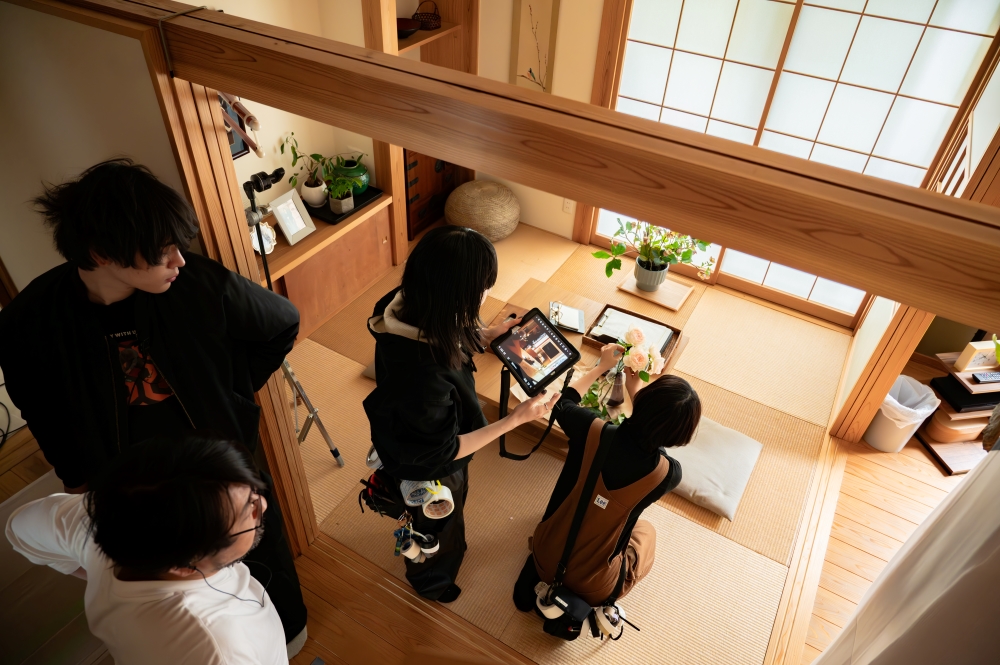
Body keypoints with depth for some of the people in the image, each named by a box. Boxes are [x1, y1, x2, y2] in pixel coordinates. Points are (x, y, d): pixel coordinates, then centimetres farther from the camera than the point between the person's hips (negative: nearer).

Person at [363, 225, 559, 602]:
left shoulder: (406, 306, -24)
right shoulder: (424, 374, -48)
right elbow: (445, 451, -30)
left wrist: (485, 337, -10)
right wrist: (516, 419, -29)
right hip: (430, 472, -6)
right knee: (441, 529, 29)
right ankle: (430, 582, 62)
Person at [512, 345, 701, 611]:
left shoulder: (593, 431, -25)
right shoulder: (669, 473, -26)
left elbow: (563, 405, 0)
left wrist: (601, 366, 9)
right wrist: (635, 391, 5)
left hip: (546, 556, 2)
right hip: (591, 586, -2)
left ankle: (534, 573, 24)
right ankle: (581, 600, 15)